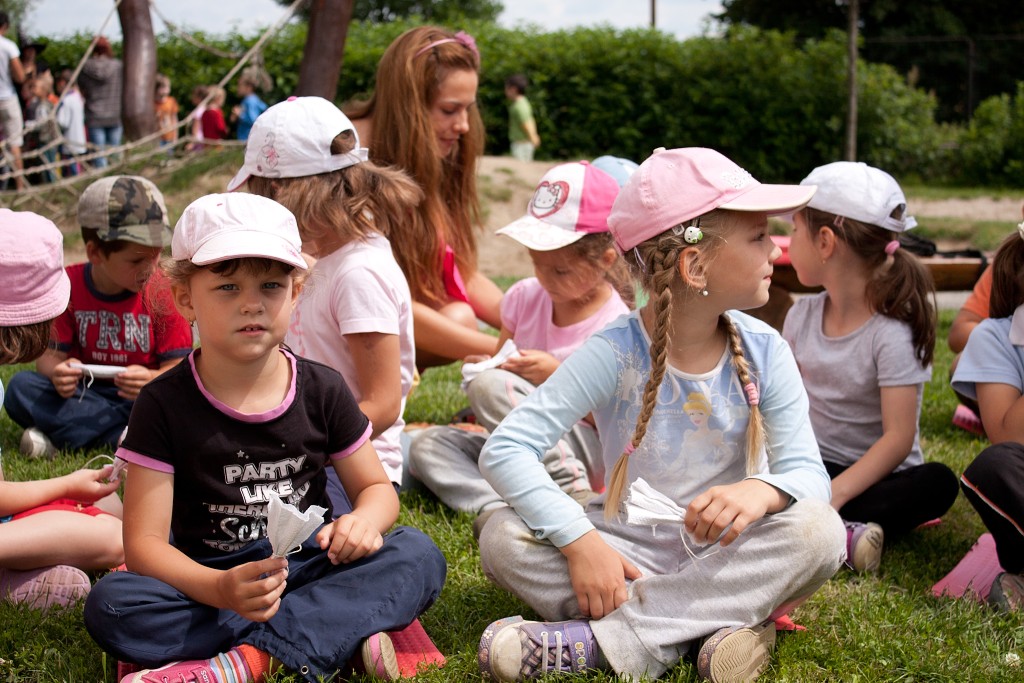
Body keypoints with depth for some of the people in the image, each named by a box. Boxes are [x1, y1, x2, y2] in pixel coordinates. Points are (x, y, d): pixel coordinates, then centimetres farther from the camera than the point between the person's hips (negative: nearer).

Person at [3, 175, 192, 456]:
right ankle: (125, 434, -28)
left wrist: (152, 381, -36)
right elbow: (49, 354, -6)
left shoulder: (162, 292, -10)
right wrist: (56, 372, -32)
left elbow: (176, 367, -12)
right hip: (82, 394, 2)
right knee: (21, 387, -22)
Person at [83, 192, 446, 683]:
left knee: (418, 555, -22)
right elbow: (145, 542, -12)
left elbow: (377, 486, 11)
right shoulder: (165, 404, -7)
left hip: (308, 569, 2)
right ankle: (342, 633, -29)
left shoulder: (322, 391, 1)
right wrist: (220, 589, -32)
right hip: (207, 582, -2)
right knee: (110, 604, -30)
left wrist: (364, 519, -16)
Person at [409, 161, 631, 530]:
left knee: (491, 385, -28)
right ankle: (496, 505, -37)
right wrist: (487, 366, -5)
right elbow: (500, 364, 19)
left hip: (589, 462, -7)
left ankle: (572, 495, -28)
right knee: (428, 445, -13)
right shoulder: (525, 297, 4)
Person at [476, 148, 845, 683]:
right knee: (503, 538, -24)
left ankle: (600, 638, -30)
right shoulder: (615, 353, -15)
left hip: (723, 556, 2)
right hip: (630, 554, -2)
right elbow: (504, 450, -20)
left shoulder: (763, 352, -6)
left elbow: (808, 471, -10)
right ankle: (711, 629, -30)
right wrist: (580, 540, -33)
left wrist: (762, 490, -35)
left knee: (818, 530, -29)